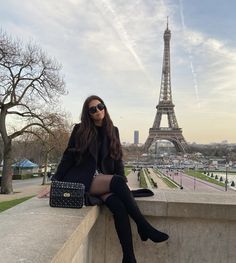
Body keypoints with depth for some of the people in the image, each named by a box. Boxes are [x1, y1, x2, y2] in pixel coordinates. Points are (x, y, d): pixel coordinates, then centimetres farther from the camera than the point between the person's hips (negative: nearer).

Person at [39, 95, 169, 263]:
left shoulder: (113, 131, 13)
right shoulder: (80, 130, 3)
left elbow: (117, 158, 12)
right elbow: (68, 156, 2)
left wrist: (123, 181, -3)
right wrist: (55, 182, -6)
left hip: (104, 179, 3)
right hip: (81, 179, -3)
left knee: (119, 206, -28)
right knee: (116, 182, -31)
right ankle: (144, 228, -21)